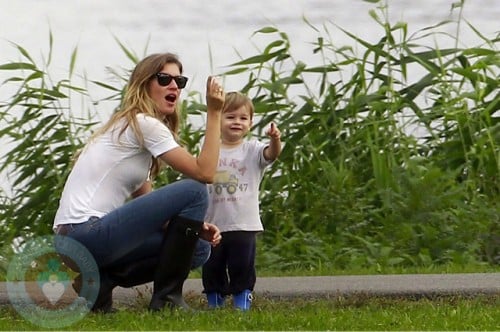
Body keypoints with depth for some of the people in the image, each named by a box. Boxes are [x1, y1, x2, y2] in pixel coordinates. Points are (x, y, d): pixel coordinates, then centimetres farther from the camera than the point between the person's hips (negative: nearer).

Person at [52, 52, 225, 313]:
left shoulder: (133, 127, 22)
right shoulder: (144, 124, -7)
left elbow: (147, 204, 17)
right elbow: (204, 173, -13)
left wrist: (194, 226, 3)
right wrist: (214, 113, -8)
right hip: (86, 234, -10)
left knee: (199, 248, 14)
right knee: (194, 191, -12)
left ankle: (99, 281, 6)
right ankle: (167, 298, -7)